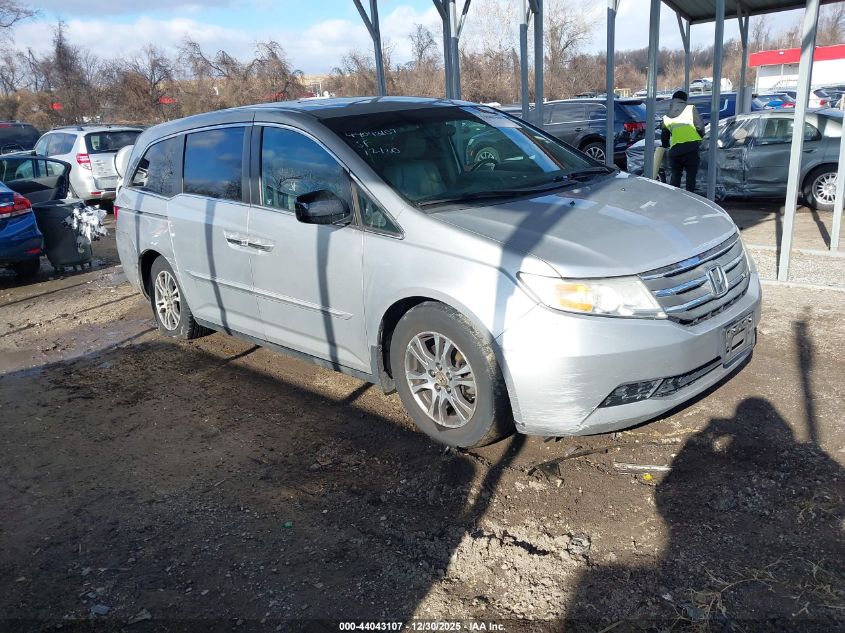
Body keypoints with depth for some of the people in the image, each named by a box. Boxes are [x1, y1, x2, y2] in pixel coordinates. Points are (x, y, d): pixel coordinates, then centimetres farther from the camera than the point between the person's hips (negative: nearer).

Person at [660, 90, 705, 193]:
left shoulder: (666, 117, 18)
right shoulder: (691, 109, 6)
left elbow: (664, 137, 24)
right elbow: (700, 126, 0)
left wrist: (665, 146, 44)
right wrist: (700, 138, 19)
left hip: (675, 149, 3)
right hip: (691, 147, -3)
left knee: (675, 176, 17)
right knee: (691, 176, 4)